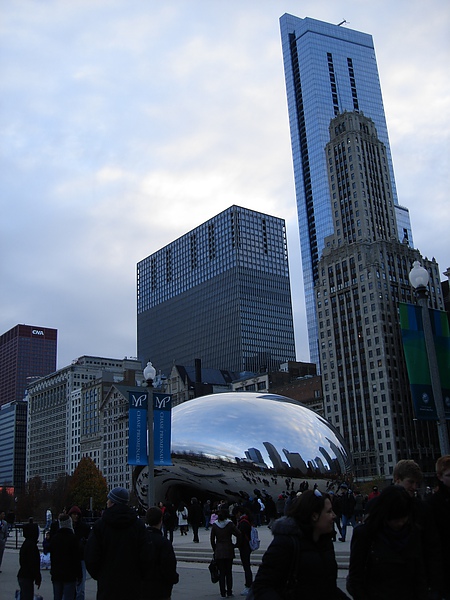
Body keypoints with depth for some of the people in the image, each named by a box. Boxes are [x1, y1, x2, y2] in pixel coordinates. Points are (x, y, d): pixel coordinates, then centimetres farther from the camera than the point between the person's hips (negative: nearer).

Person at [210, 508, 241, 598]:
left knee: (221, 572, 6)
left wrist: (214, 549, 11)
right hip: (229, 551, -1)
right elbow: (238, 534, -13)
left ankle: (223, 593, 5)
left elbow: (212, 539, 1)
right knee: (229, 572, 10)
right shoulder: (230, 524, -7)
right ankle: (229, 592, 12)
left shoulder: (215, 525, -1)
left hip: (219, 552, 1)